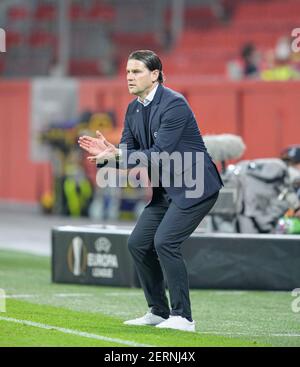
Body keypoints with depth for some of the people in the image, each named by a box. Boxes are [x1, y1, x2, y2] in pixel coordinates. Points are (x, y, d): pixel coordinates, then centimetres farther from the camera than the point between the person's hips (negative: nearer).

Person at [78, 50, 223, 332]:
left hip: (195, 186, -9)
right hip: (166, 190, 9)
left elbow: (159, 154, -25)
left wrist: (118, 155, -29)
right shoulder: (134, 110, 7)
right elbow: (127, 153, 9)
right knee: (138, 243, 5)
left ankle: (182, 317, -14)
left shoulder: (174, 104, -20)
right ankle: (158, 312, 17)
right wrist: (106, 152, -12)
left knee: (165, 241, -20)